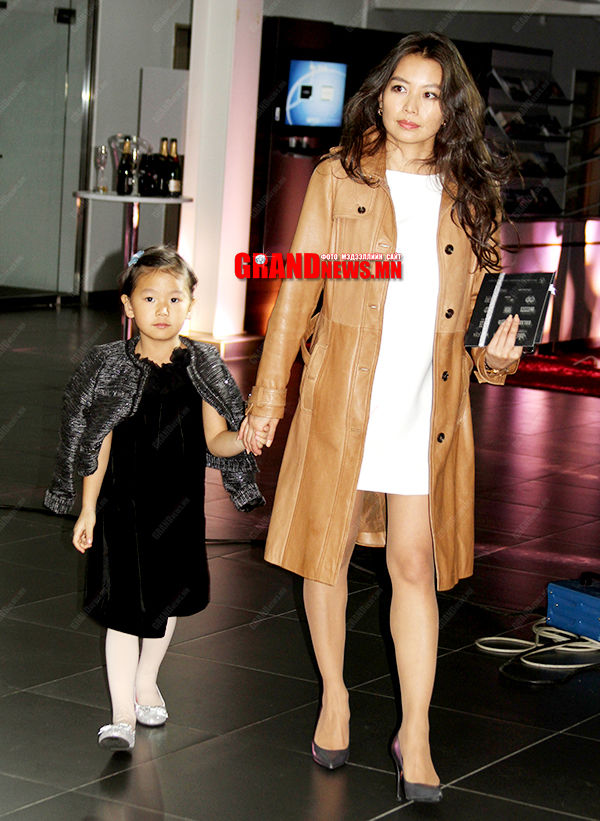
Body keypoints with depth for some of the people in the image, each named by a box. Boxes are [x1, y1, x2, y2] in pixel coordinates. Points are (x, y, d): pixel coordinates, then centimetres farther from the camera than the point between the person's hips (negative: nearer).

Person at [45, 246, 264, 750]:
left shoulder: (202, 367, -3)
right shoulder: (114, 367, -6)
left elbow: (215, 440, -2)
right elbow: (100, 443, -2)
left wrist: (243, 438, -25)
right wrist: (88, 509, -2)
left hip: (180, 505, 2)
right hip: (124, 504, -2)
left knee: (168, 599, 17)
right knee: (124, 609, -5)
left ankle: (146, 681, 41)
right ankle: (122, 715, -2)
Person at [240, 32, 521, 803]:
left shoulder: (470, 196, 10)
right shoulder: (340, 177, 3)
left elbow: (477, 302, 16)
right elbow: (297, 290, 1)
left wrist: (496, 354, -6)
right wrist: (268, 396, -2)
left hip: (429, 404, 1)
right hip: (342, 393, -1)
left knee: (414, 561, -1)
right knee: (329, 548, 7)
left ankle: (415, 733, 5)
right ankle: (334, 700, 25)